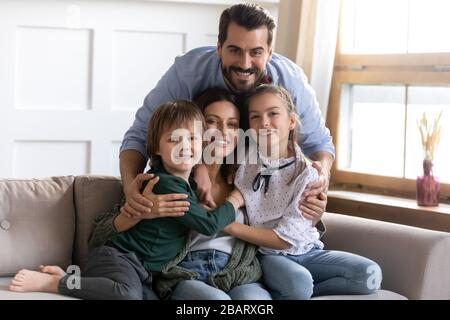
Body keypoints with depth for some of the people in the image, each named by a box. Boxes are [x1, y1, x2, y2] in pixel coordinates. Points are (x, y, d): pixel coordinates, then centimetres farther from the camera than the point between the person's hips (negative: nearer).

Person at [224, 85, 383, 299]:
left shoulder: (307, 173, -7)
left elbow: (285, 238, -12)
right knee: (298, 281, -36)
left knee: (370, 275, -19)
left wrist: (231, 227, -16)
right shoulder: (245, 163, 1)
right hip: (266, 255, -2)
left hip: (306, 251, 2)